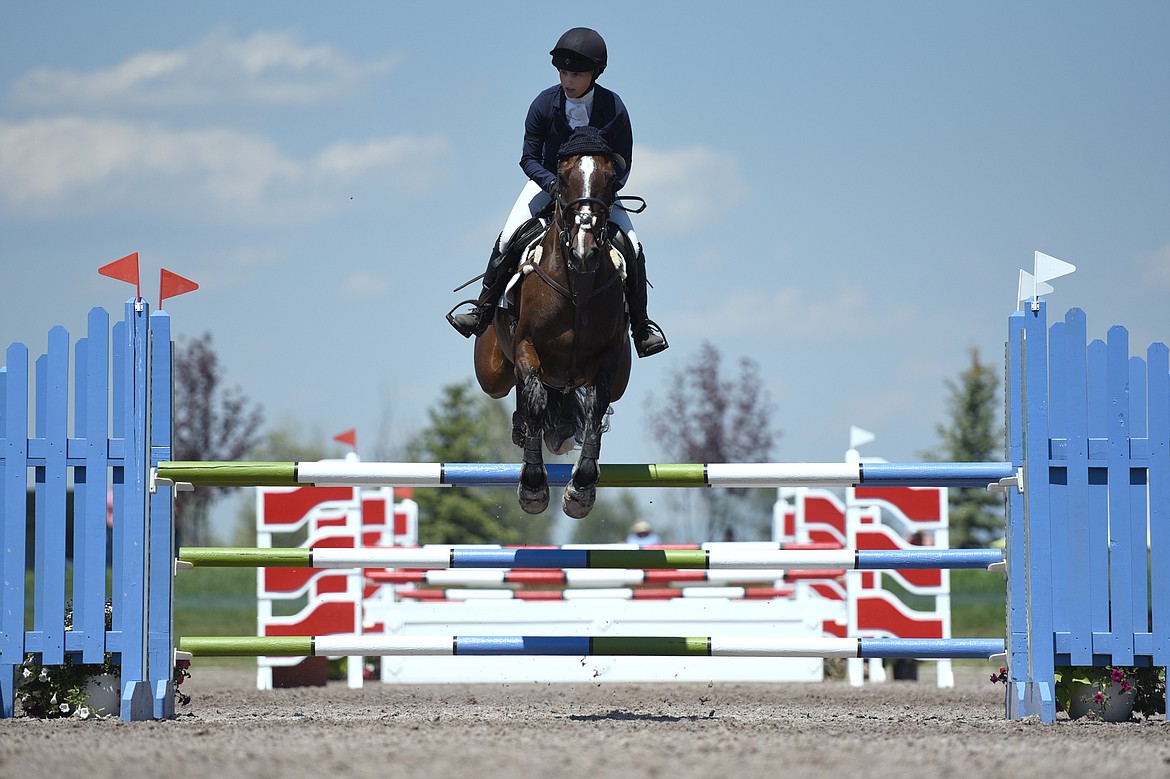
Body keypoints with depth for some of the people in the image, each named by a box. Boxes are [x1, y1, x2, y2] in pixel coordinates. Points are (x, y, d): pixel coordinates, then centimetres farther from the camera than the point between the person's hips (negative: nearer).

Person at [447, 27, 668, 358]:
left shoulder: (613, 107, -17)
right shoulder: (545, 104, -16)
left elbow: (623, 165, -11)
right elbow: (529, 159, -11)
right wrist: (552, 184, -30)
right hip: (548, 181, 0)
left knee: (633, 249, -15)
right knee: (509, 238, -20)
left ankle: (641, 323, 2)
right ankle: (483, 310, -9)